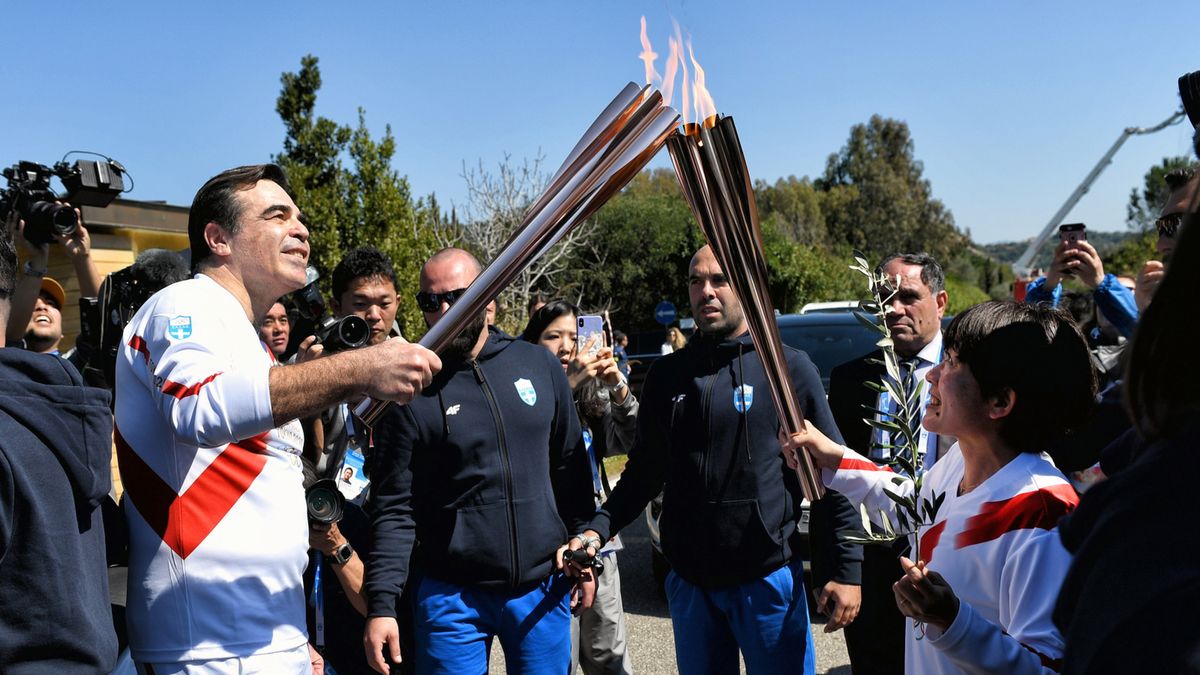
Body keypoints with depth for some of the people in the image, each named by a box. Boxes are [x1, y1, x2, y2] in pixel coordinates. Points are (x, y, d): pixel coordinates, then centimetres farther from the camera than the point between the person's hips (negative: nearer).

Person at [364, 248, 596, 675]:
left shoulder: (540, 366, 1)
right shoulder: (411, 391, -6)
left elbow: (571, 468, 8)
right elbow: (394, 508, -7)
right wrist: (382, 603, -15)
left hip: (543, 588, 3)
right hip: (451, 596, -2)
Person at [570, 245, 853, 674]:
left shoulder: (788, 367, -4)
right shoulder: (666, 374, 6)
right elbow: (646, 470, 12)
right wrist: (598, 529, -2)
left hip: (768, 578, -3)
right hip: (688, 581, 4)